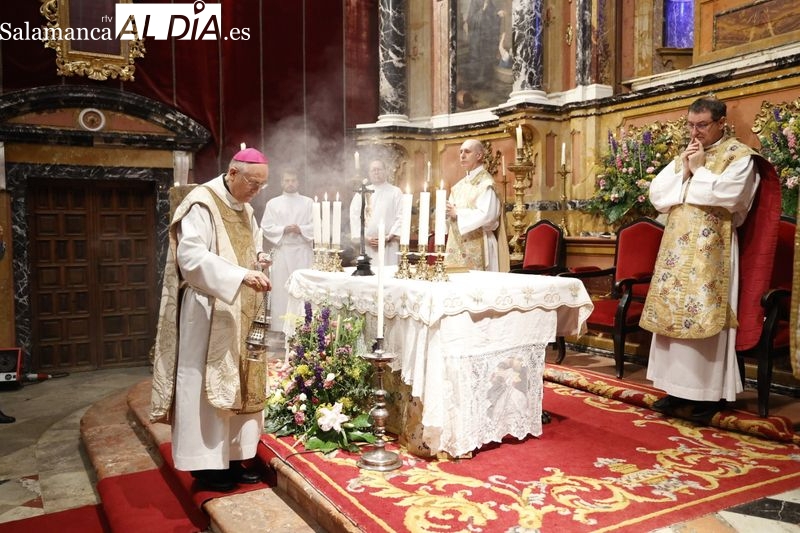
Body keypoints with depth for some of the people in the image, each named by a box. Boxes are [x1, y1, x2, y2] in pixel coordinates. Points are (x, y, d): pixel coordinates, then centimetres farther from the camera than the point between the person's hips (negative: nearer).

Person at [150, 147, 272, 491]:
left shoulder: (245, 210, 13)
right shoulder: (202, 204, -13)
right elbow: (191, 257, -25)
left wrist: (258, 260, 1)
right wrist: (242, 274, -33)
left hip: (239, 314, 9)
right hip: (208, 313, -8)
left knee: (240, 382, 10)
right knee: (205, 385, -1)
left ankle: (231, 457, 20)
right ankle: (204, 464, 10)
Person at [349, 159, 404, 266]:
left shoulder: (396, 192, 7)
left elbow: (401, 217, 0)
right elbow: (354, 217, 8)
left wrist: (390, 236, -10)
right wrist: (364, 237, -4)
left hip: (389, 245, -2)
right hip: (367, 244, 2)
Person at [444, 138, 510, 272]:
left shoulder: (486, 183, -7)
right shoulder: (460, 185, 16)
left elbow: (487, 215, -20)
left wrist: (458, 213, -12)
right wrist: (448, 211, -3)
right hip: (457, 245, 7)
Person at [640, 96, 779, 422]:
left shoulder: (739, 155, -2)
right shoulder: (684, 155, 17)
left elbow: (728, 195, -19)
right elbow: (656, 195, 8)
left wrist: (699, 170, -8)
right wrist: (683, 170, -4)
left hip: (711, 251, -6)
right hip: (677, 248, 6)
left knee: (704, 318, -5)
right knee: (673, 316, 5)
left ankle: (708, 394, 5)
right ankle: (678, 389, 14)